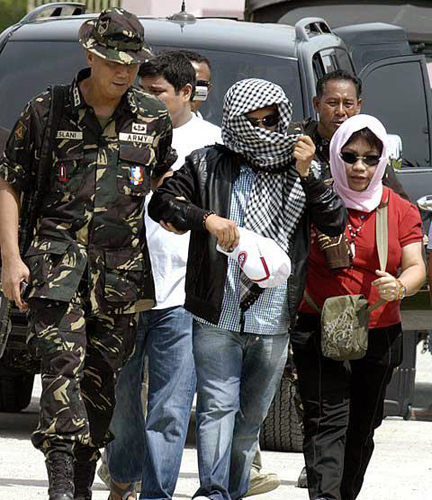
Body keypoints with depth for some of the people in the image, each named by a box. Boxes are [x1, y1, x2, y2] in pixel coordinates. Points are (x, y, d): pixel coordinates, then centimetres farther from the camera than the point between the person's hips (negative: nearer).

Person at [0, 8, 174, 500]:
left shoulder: (154, 120, 10)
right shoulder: (46, 112, 2)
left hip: (123, 269, 3)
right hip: (57, 258, -3)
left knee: (102, 377, 5)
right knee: (63, 362, -18)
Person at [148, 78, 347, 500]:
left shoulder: (295, 170, 9)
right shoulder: (207, 165, 4)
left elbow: (336, 224, 3)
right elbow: (162, 202, -1)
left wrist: (306, 176, -10)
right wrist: (206, 218, -18)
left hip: (273, 322, 3)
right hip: (217, 318, -3)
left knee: (251, 416, 12)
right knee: (218, 406, -12)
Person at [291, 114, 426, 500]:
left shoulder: (401, 211, 7)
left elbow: (415, 266, 1)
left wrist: (400, 286, -21)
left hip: (379, 334, 3)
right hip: (320, 332, -3)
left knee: (361, 430, 12)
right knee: (328, 421, -16)